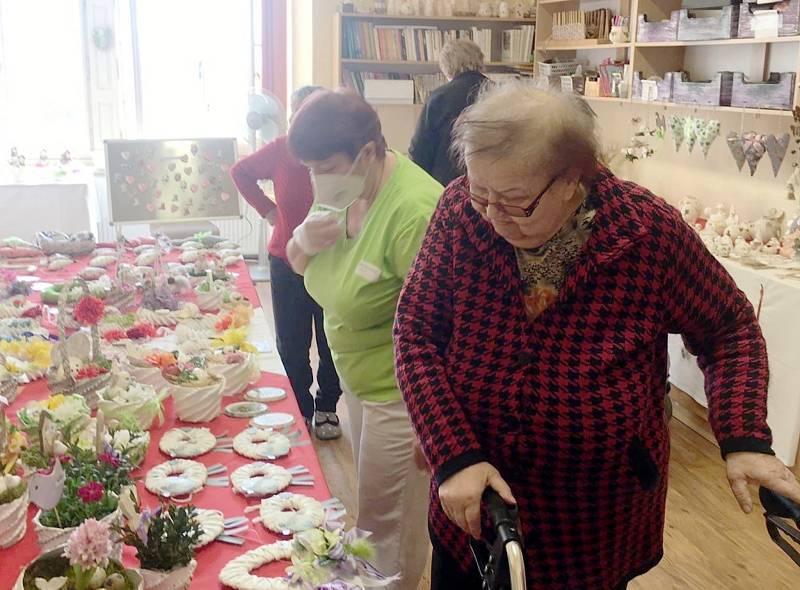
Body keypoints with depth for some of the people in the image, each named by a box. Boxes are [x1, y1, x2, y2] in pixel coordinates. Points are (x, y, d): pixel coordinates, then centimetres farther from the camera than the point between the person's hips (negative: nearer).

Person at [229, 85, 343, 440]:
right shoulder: (281, 150, -4)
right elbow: (240, 172, 13)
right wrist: (266, 209, 4)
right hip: (287, 262, 2)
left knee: (331, 342, 10)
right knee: (291, 344, 11)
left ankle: (326, 409, 31)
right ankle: (300, 411, 30)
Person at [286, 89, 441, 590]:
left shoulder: (413, 211, -29)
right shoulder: (341, 188, -2)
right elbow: (299, 265, 12)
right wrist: (305, 241, -12)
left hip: (401, 392, -8)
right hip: (357, 377, 8)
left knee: (387, 521, 9)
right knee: (373, 502, 25)